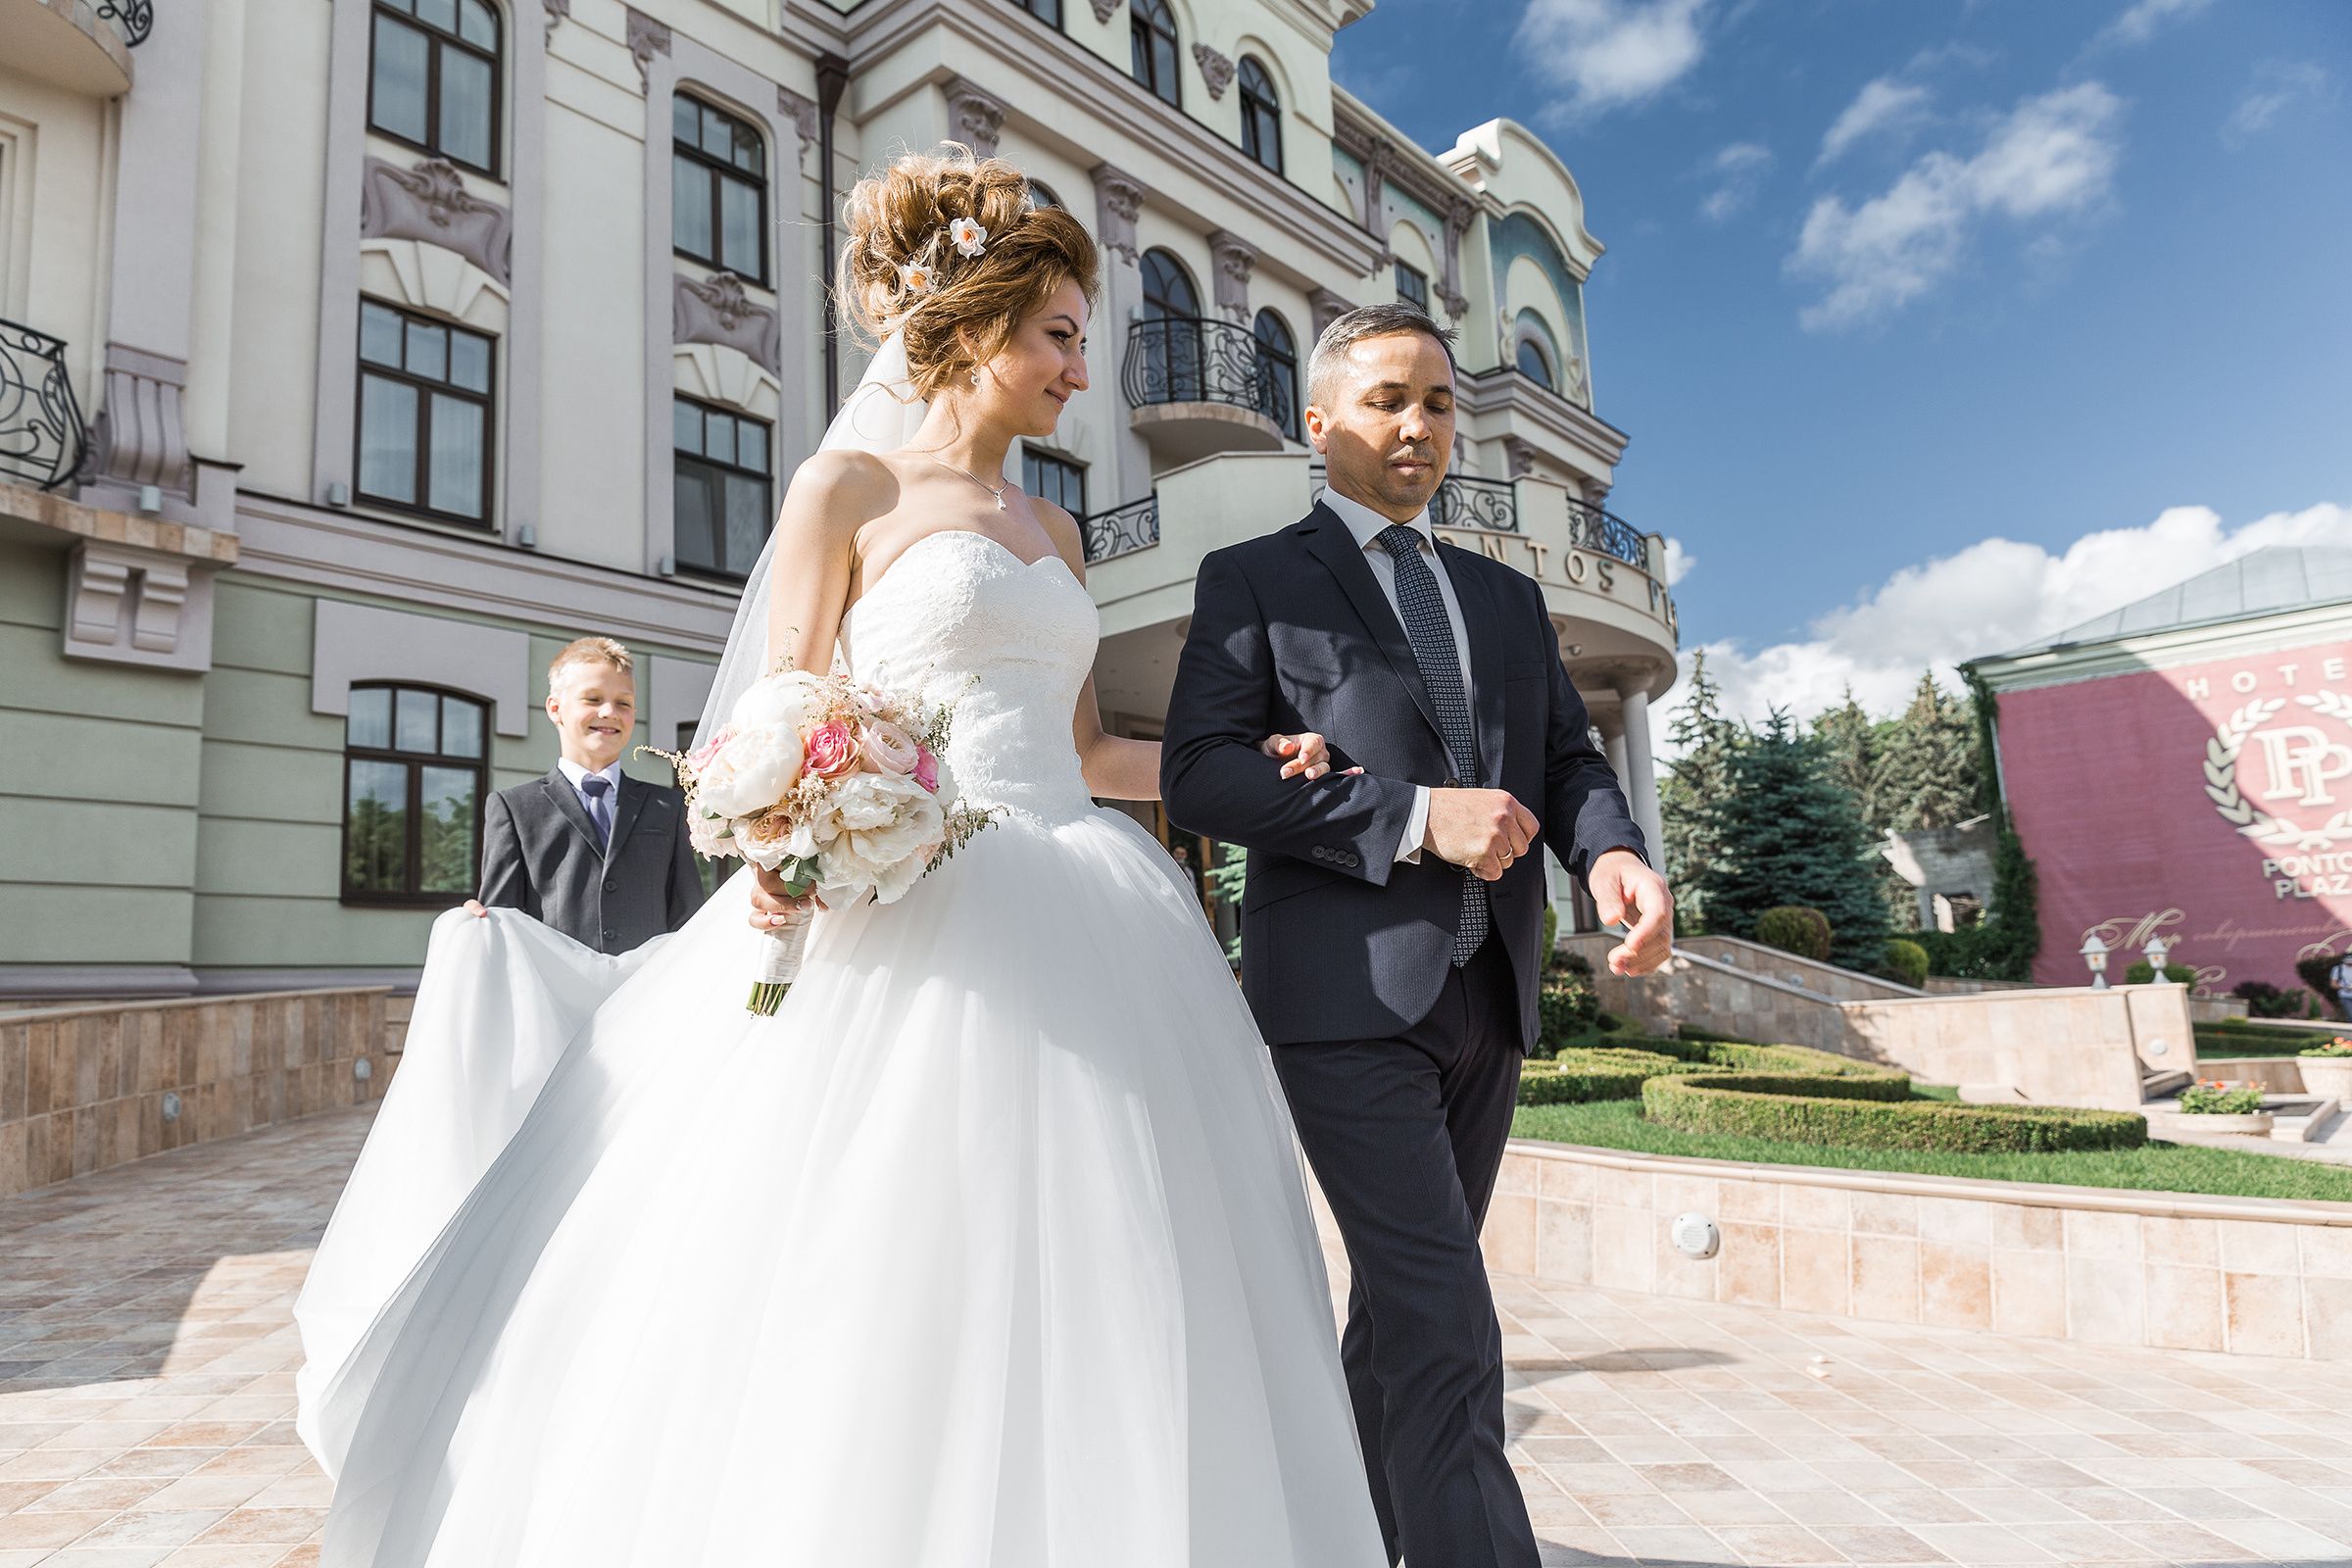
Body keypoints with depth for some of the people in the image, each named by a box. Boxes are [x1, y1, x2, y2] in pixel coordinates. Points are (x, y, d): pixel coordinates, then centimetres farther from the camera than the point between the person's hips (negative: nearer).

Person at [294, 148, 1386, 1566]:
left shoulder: (1056, 531, 20)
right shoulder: (851, 485, 2)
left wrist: (1236, 763, 11)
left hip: (1082, 933, 6)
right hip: (914, 920, -6)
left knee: (1062, 1321, 7)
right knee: (879, 1299, -3)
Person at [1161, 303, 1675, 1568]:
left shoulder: (1508, 596, 20)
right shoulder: (1255, 579, 3)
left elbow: (1568, 759, 13)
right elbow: (1198, 775, -8)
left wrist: (1615, 853, -11)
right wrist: (1414, 818, -17)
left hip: (1489, 997, 6)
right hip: (1350, 998, -6)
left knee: (1400, 1311, 17)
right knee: (1446, 1331, -11)